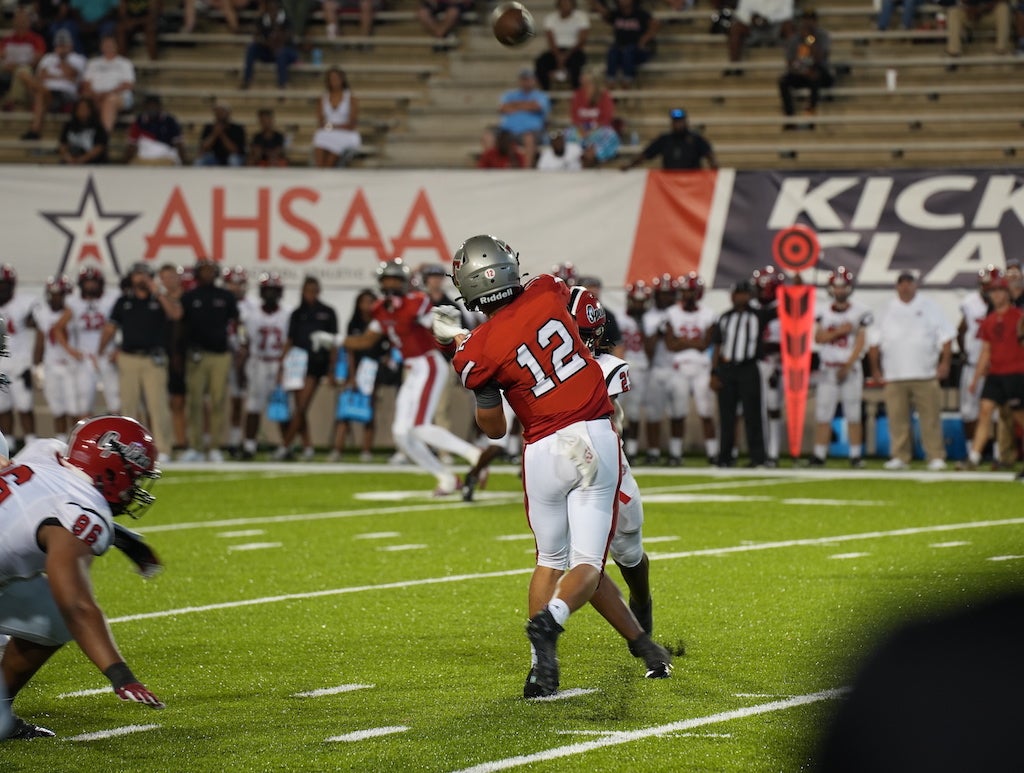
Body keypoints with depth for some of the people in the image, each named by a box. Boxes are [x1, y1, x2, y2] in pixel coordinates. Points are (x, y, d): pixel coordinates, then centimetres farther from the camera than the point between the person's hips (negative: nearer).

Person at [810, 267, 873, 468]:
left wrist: (847, 366, -12)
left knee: (853, 415, -1)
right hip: (828, 369, 2)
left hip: (850, 368, -2)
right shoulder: (823, 313, 9)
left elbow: (860, 342, -5)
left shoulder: (859, 313, 0)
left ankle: (856, 455, 3)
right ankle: (819, 455, 1)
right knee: (823, 414, -1)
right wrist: (839, 331, -16)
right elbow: (818, 338, -3)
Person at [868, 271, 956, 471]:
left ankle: (936, 457, -5)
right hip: (894, 376, 2)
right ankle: (900, 457, 5)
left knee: (930, 416, -6)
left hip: (925, 374, -2)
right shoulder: (888, 311, 14)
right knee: (897, 418, -1)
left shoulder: (929, 308, 9)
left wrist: (945, 362, -4)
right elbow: (875, 342, 16)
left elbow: (946, 336, 6)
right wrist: (875, 368, 10)